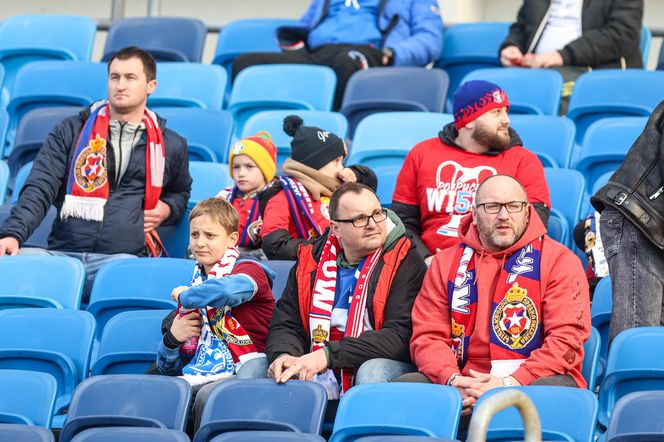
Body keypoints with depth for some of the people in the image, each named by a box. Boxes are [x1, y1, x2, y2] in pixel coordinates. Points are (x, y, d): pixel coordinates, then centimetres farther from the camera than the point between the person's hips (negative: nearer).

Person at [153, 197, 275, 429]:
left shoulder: (249, 270, 2)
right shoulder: (194, 287, 21)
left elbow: (228, 290, -27)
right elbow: (168, 368, 24)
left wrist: (184, 296, -7)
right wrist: (172, 339, 1)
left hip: (242, 373, -5)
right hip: (198, 378, 5)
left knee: (207, 395, -36)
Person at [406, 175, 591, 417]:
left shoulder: (560, 260, 6)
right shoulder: (446, 263, 17)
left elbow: (567, 338, -5)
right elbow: (427, 336, 9)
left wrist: (511, 383, -17)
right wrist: (452, 380, -13)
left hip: (534, 382, -2)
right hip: (466, 386, 2)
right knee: (406, 385, -24)